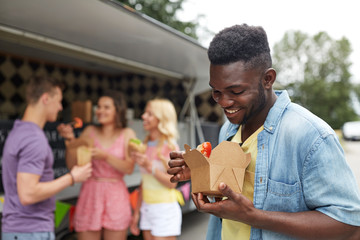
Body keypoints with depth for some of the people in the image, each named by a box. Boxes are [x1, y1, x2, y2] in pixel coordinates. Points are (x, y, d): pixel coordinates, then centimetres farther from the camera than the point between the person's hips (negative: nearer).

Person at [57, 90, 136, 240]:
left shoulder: (127, 134, 2)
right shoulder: (90, 132, 5)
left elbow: (129, 168, -9)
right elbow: (72, 164, 2)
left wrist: (105, 156, -21)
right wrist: (70, 141, -11)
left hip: (116, 198, -1)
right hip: (90, 195, 1)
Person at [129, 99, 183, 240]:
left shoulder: (170, 147, -11)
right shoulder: (146, 146, 6)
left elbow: (172, 183, -14)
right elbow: (144, 182, 11)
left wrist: (149, 166, -23)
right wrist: (137, 212, 12)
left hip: (165, 209, -6)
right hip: (147, 209, 6)